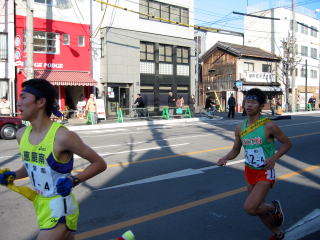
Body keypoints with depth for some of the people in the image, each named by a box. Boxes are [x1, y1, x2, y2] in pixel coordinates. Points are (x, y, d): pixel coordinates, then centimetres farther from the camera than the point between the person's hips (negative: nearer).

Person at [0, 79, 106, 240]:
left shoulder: (62, 136, -22)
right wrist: (14, 175, 1)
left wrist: (74, 181, -24)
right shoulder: (22, 134, 0)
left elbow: (99, 164, -14)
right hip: (41, 208, 7)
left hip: (59, 213, -7)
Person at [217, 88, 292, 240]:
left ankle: (274, 207, 14)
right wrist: (226, 158, -12)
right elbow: (235, 150, 8)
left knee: (249, 208, -18)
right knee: (258, 208, 18)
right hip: (249, 172, 6)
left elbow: (287, 143, -5)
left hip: (265, 173, -5)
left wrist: (274, 157, -21)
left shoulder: (268, 126, -16)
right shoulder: (240, 128, -1)